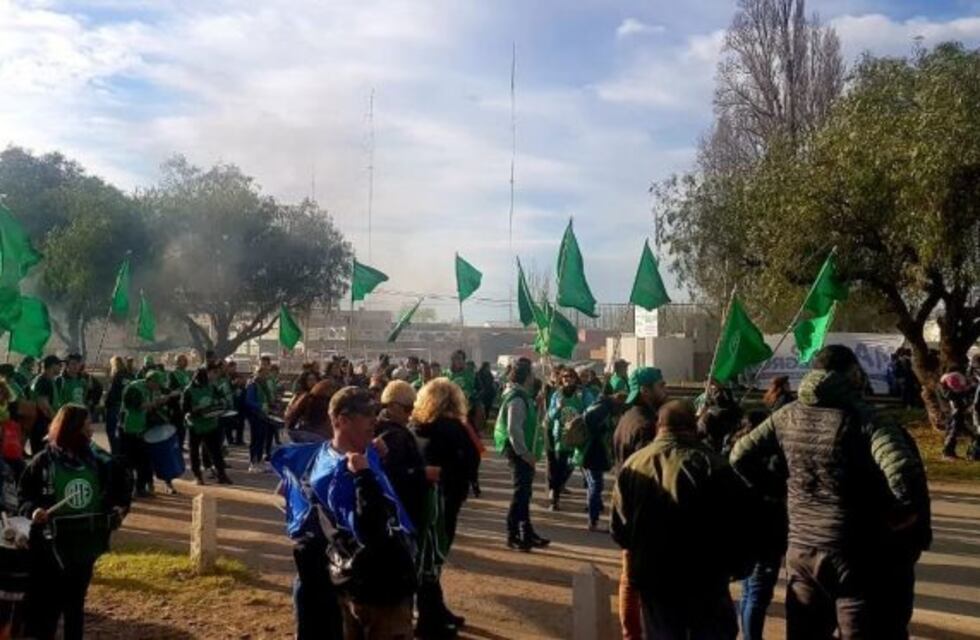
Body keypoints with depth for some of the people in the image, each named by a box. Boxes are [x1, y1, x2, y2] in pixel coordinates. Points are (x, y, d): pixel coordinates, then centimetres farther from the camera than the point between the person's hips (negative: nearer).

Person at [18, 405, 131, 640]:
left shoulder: (100, 460, -2)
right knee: (45, 603, 2)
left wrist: (120, 508, -7)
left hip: (86, 543, 3)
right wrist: (33, 510, -21)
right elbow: (24, 495, -2)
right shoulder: (44, 461, -9)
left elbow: (120, 486, 9)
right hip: (51, 544, -3)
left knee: (75, 602, 16)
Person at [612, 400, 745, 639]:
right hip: (705, 580, -3)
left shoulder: (634, 465, -6)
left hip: (653, 579, 3)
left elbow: (619, 529, -3)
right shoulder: (714, 465, -14)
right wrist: (727, 567, 9)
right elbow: (734, 526, -10)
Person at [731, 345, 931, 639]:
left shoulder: (787, 416, 3)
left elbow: (740, 455, 7)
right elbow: (903, 469, -27)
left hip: (800, 549, 5)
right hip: (854, 553, -5)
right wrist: (906, 511, -11)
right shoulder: (860, 416, -13)